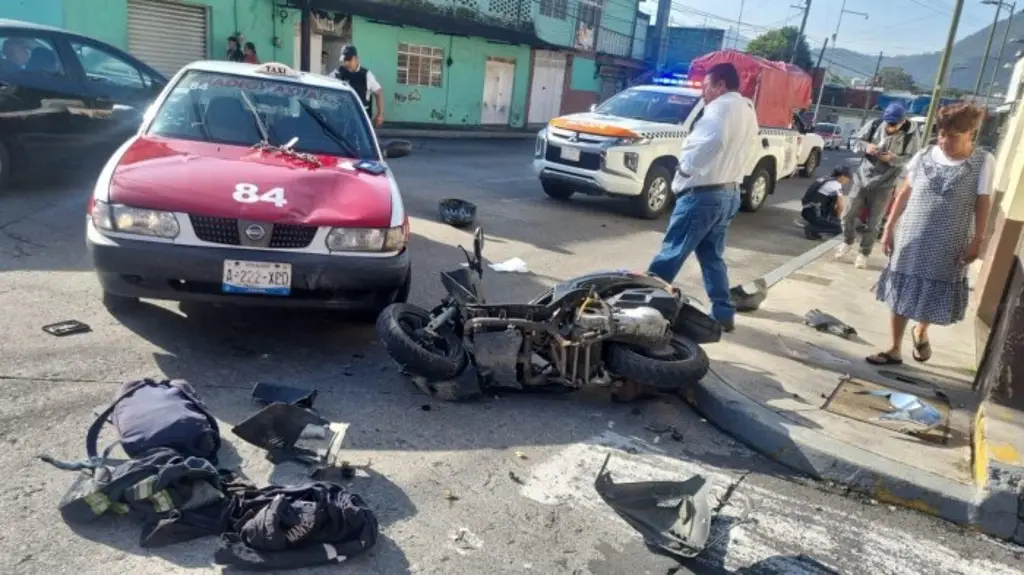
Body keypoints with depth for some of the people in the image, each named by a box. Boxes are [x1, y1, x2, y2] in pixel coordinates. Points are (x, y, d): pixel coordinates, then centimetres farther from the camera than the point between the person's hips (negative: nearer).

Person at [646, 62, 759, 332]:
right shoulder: (748, 111, 19)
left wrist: (687, 166, -20)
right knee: (712, 256, 14)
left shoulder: (722, 105, -11)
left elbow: (712, 140, -30)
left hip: (703, 193, -10)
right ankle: (723, 313, 15)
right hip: (729, 193, 10)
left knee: (672, 252, -5)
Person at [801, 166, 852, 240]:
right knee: (838, 229, -8)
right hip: (812, 213, -9)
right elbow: (840, 207, -5)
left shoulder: (824, 179, 19)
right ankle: (811, 229, -6)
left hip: (807, 210, 9)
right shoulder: (837, 185, -6)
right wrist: (836, 216, 14)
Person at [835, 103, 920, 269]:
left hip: (884, 184, -2)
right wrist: (866, 146, -19)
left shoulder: (910, 135, -11)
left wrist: (892, 158, -25)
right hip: (862, 177, 2)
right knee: (848, 214, 7)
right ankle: (847, 242, 34)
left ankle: (864, 253, 22)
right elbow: (854, 140, 3)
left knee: (873, 222, 4)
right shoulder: (874, 125, -6)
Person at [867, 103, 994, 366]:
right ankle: (894, 349, 17)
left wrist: (977, 240, -6)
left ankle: (920, 332, 41)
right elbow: (905, 193, 5)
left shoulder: (983, 162, -6)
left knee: (935, 297, 10)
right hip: (911, 239, 2)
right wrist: (889, 228, 4)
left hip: (948, 246, -1)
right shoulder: (925, 156, -1)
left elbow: (983, 203, -3)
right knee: (901, 295, 5)